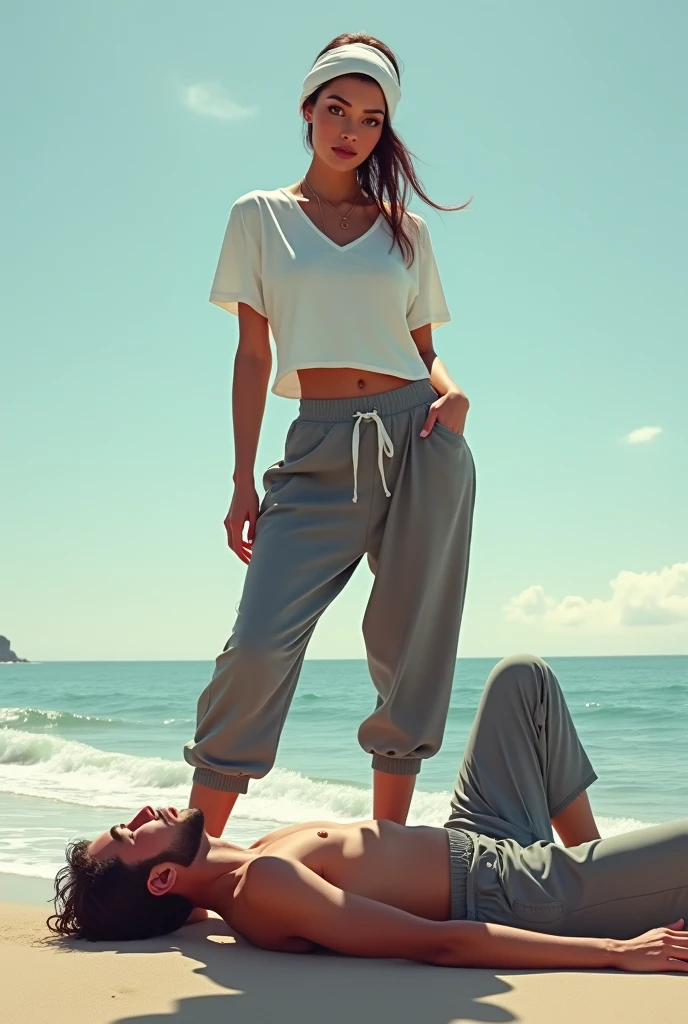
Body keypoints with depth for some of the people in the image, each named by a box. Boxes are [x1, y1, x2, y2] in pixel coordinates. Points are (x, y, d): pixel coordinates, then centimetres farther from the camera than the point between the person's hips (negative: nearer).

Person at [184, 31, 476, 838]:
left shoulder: (404, 229, 14)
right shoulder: (261, 217, 10)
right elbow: (252, 356, 6)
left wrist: (448, 391, -7)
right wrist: (243, 482, 1)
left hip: (419, 440, 2)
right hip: (321, 450, -2)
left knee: (411, 655, 1)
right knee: (260, 644, -14)